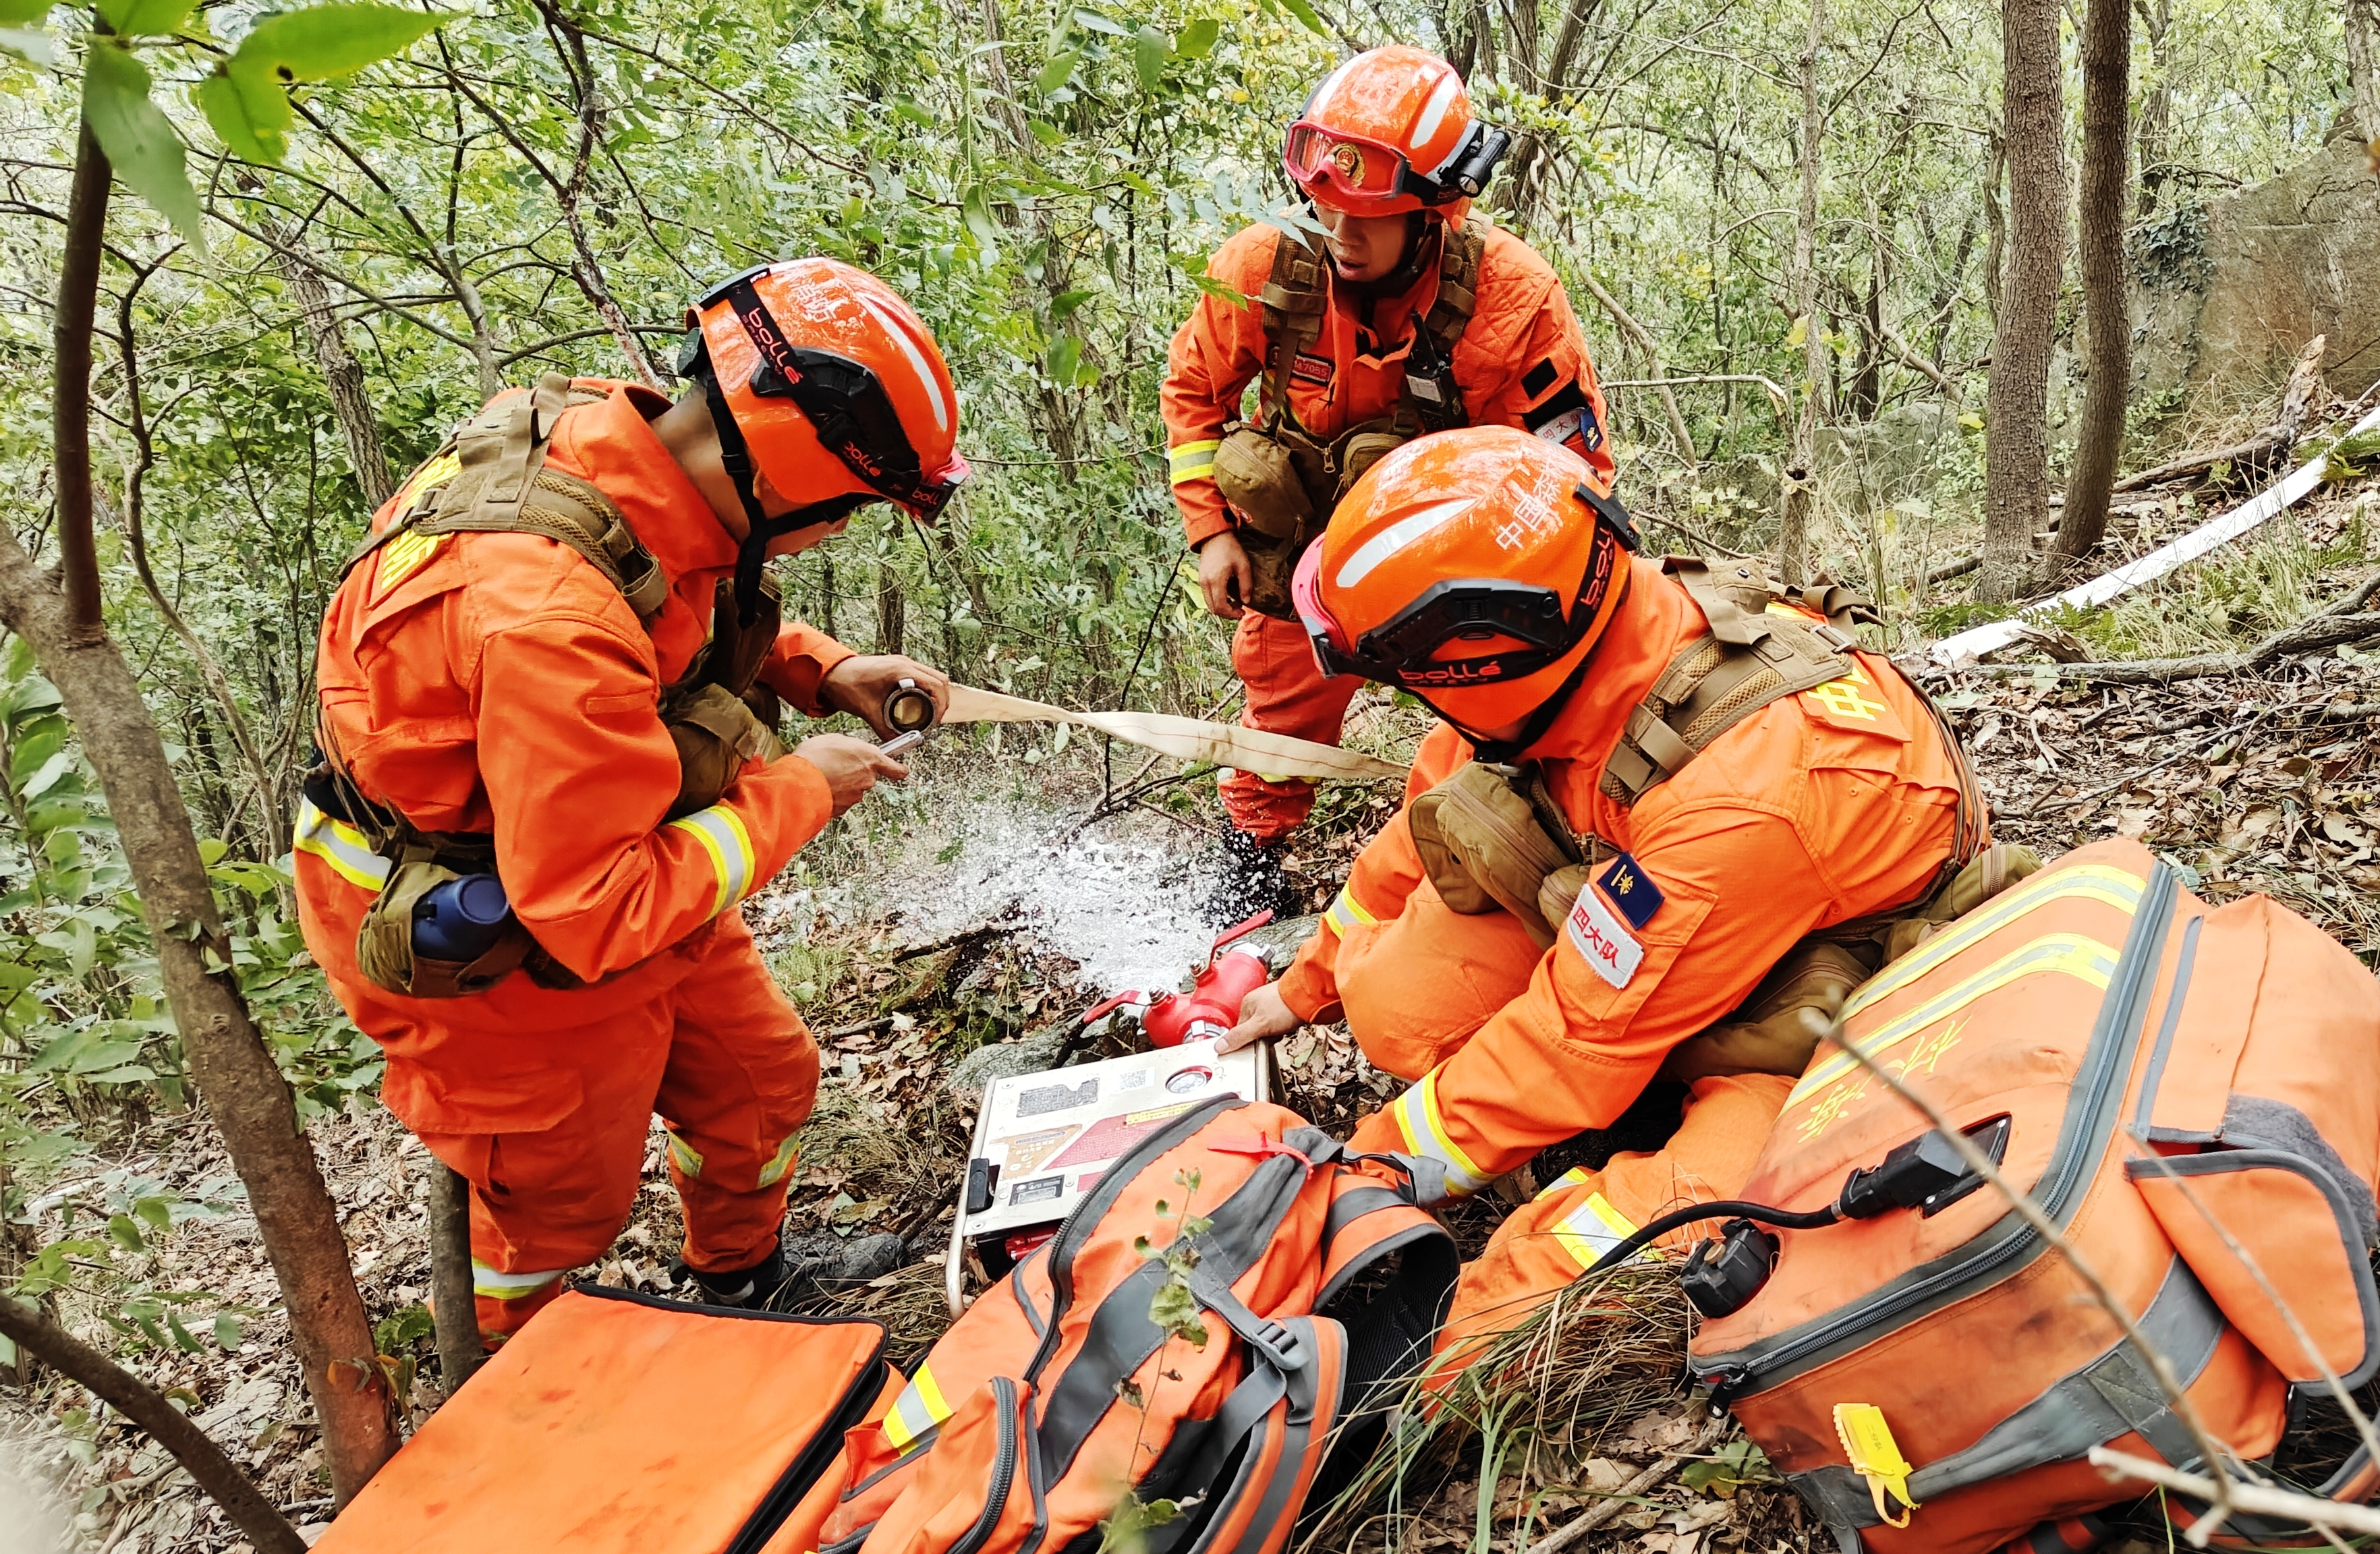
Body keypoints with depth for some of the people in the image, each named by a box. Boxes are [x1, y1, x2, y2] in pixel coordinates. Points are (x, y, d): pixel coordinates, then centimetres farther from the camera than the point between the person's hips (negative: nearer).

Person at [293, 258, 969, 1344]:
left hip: (614, 882, 8)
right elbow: (601, 915, -35)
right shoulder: (550, 614, -42)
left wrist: (825, 672, -7)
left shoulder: (617, 440, -14)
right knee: (561, 1198, 16)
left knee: (760, 1080, 22)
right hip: (503, 952, -8)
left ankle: (744, 1277, 51)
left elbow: (700, 622, 10)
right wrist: (797, 790, -24)